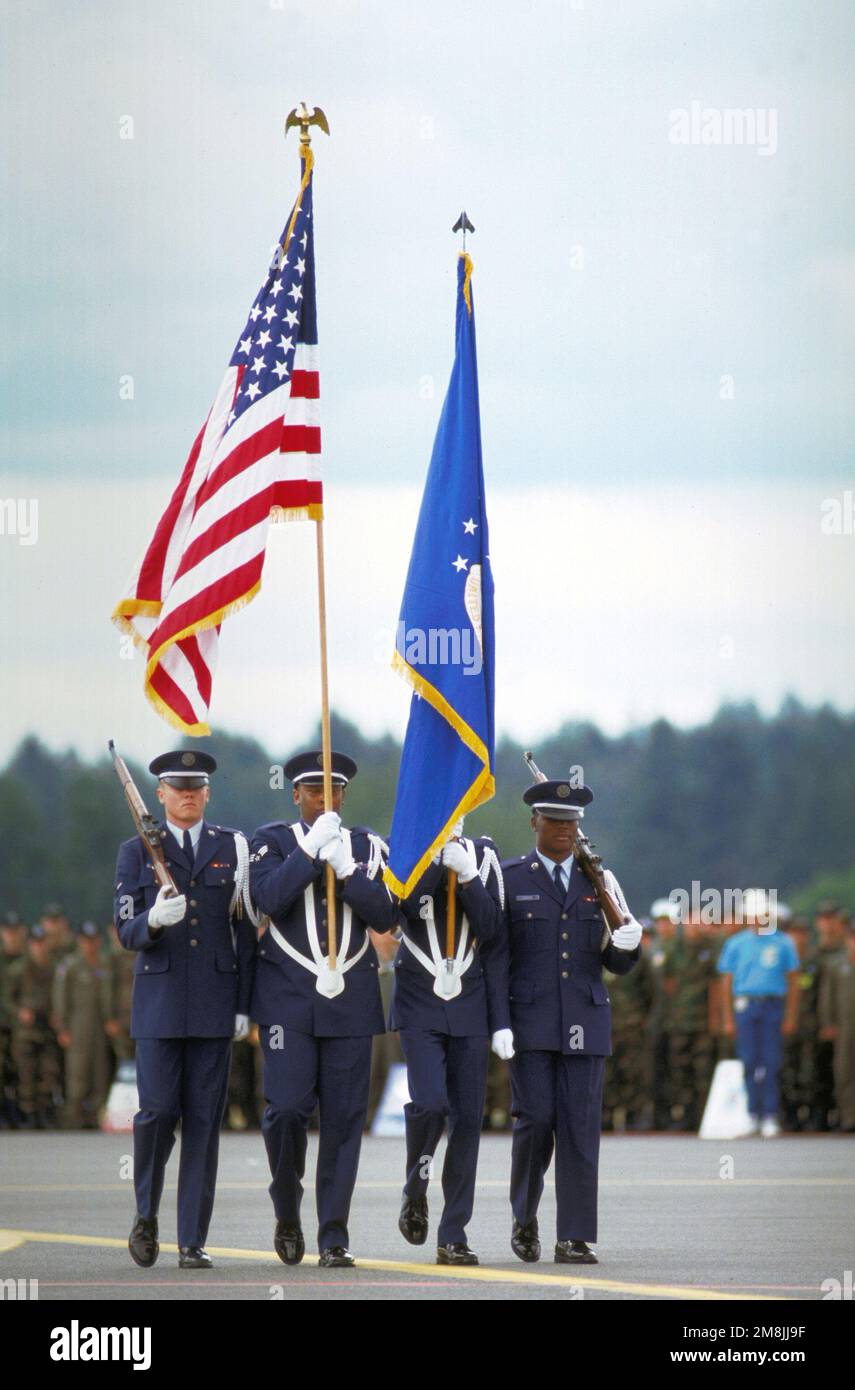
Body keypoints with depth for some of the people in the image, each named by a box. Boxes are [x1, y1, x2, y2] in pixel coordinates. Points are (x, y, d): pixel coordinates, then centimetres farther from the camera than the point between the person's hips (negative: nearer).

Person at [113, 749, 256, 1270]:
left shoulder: (233, 848, 8)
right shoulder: (137, 851, 6)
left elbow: (246, 933, 7)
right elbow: (127, 931, 0)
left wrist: (245, 1006, 2)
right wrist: (154, 921, -23)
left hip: (215, 1001, 1)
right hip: (159, 997, -1)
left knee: (204, 1121, -1)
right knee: (158, 1112, -9)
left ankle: (193, 1242, 2)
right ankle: (147, 1216, 16)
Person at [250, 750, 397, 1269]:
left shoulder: (367, 846, 11)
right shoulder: (273, 840, 5)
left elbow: (386, 916, 0)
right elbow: (270, 899, -13)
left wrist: (345, 869, -12)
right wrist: (311, 849, -18)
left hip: (351, 998, 2)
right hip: (289, 999, -2)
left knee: (344, 1118, 0)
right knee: (287, 1108, -12)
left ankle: (334, 1237, 3)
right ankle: (287, 1212, 12)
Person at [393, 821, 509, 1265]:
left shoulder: (482, 857, 7)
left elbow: (491, 931, -1)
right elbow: (407, 902, -18)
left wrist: (467, 874, -12)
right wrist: (439, 849, -18)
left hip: (469, 1007, 3)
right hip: (419, 1006, -3)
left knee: (468, 1117, -1)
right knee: (429, 1103, -19)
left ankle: (453, 1236, 5)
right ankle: (415, 1191, 9)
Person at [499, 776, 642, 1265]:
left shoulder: (599, 882, 13)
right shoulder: (509, 879, 5)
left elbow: (618, 964, 13)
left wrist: (628, 944, -10)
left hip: (585, 1022, 2)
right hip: (530, 1021, -2)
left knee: (580, 1128, -3)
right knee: (536, 1118, -10)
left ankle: (576, 1239, -2)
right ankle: (525, 1216, 13)